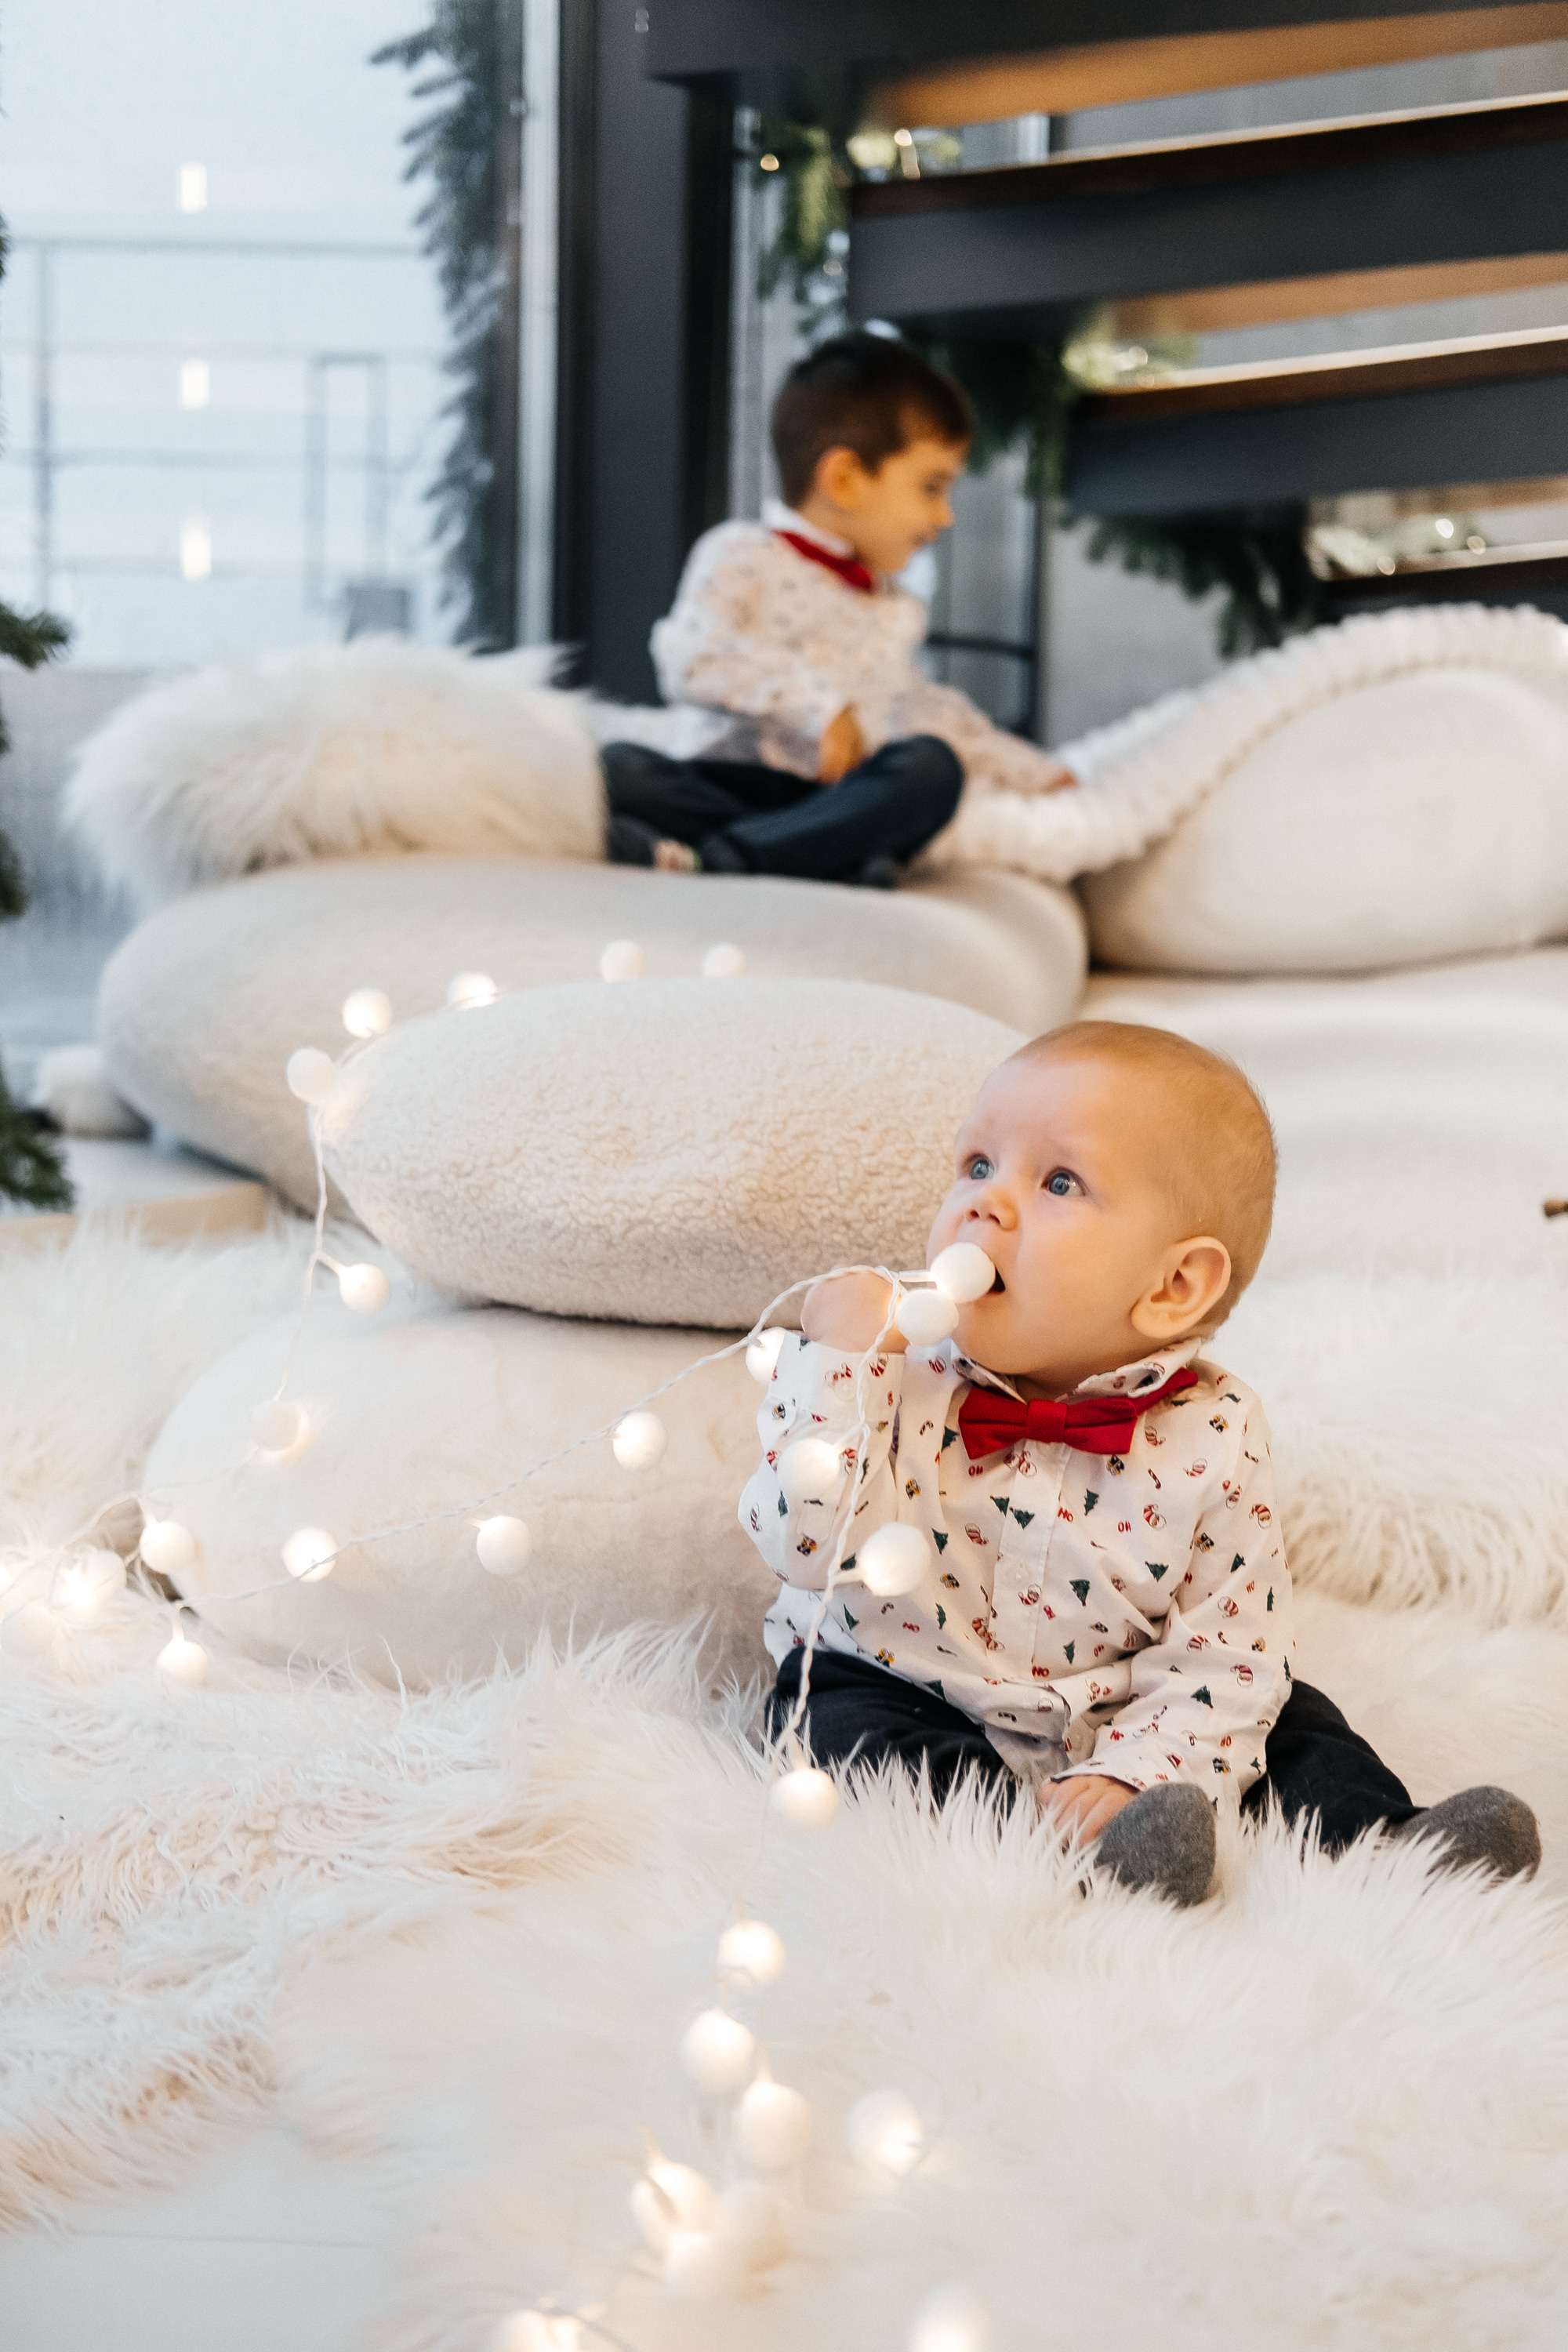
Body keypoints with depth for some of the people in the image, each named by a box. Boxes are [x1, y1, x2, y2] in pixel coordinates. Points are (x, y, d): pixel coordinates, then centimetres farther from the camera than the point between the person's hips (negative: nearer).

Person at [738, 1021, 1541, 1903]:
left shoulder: (1214, 1439, -13)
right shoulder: (901, 1379, -14)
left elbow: (1227, 1653, -10)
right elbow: (813, 1548, -22)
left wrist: (1132, 1775, -25)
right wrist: (839, 1360, -28)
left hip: (1106, 1723, 2)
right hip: (910, 1696, -1)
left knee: (1289, 1722, -9)